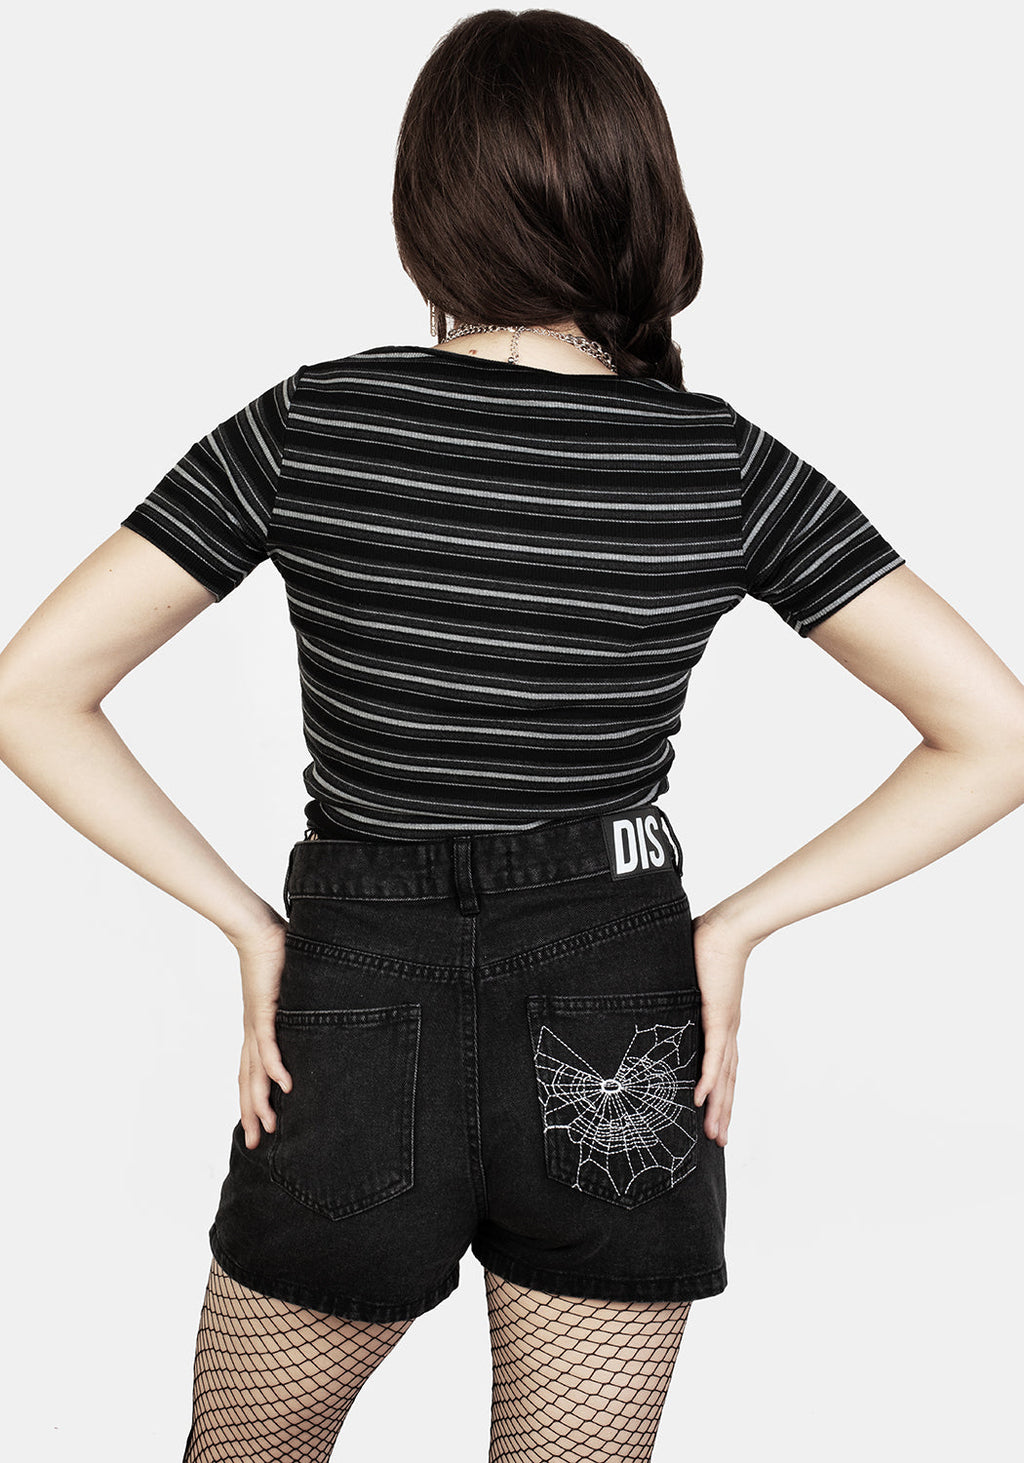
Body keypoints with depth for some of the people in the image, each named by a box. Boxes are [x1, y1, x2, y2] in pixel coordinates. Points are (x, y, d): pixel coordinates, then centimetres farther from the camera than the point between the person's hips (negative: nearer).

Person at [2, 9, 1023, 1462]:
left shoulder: (311, 425, -9)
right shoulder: (724, 464, -7)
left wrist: (249, 925, -6)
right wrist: (737, 922, -5)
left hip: (353, 1021, -1)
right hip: (621, 1052, 1)